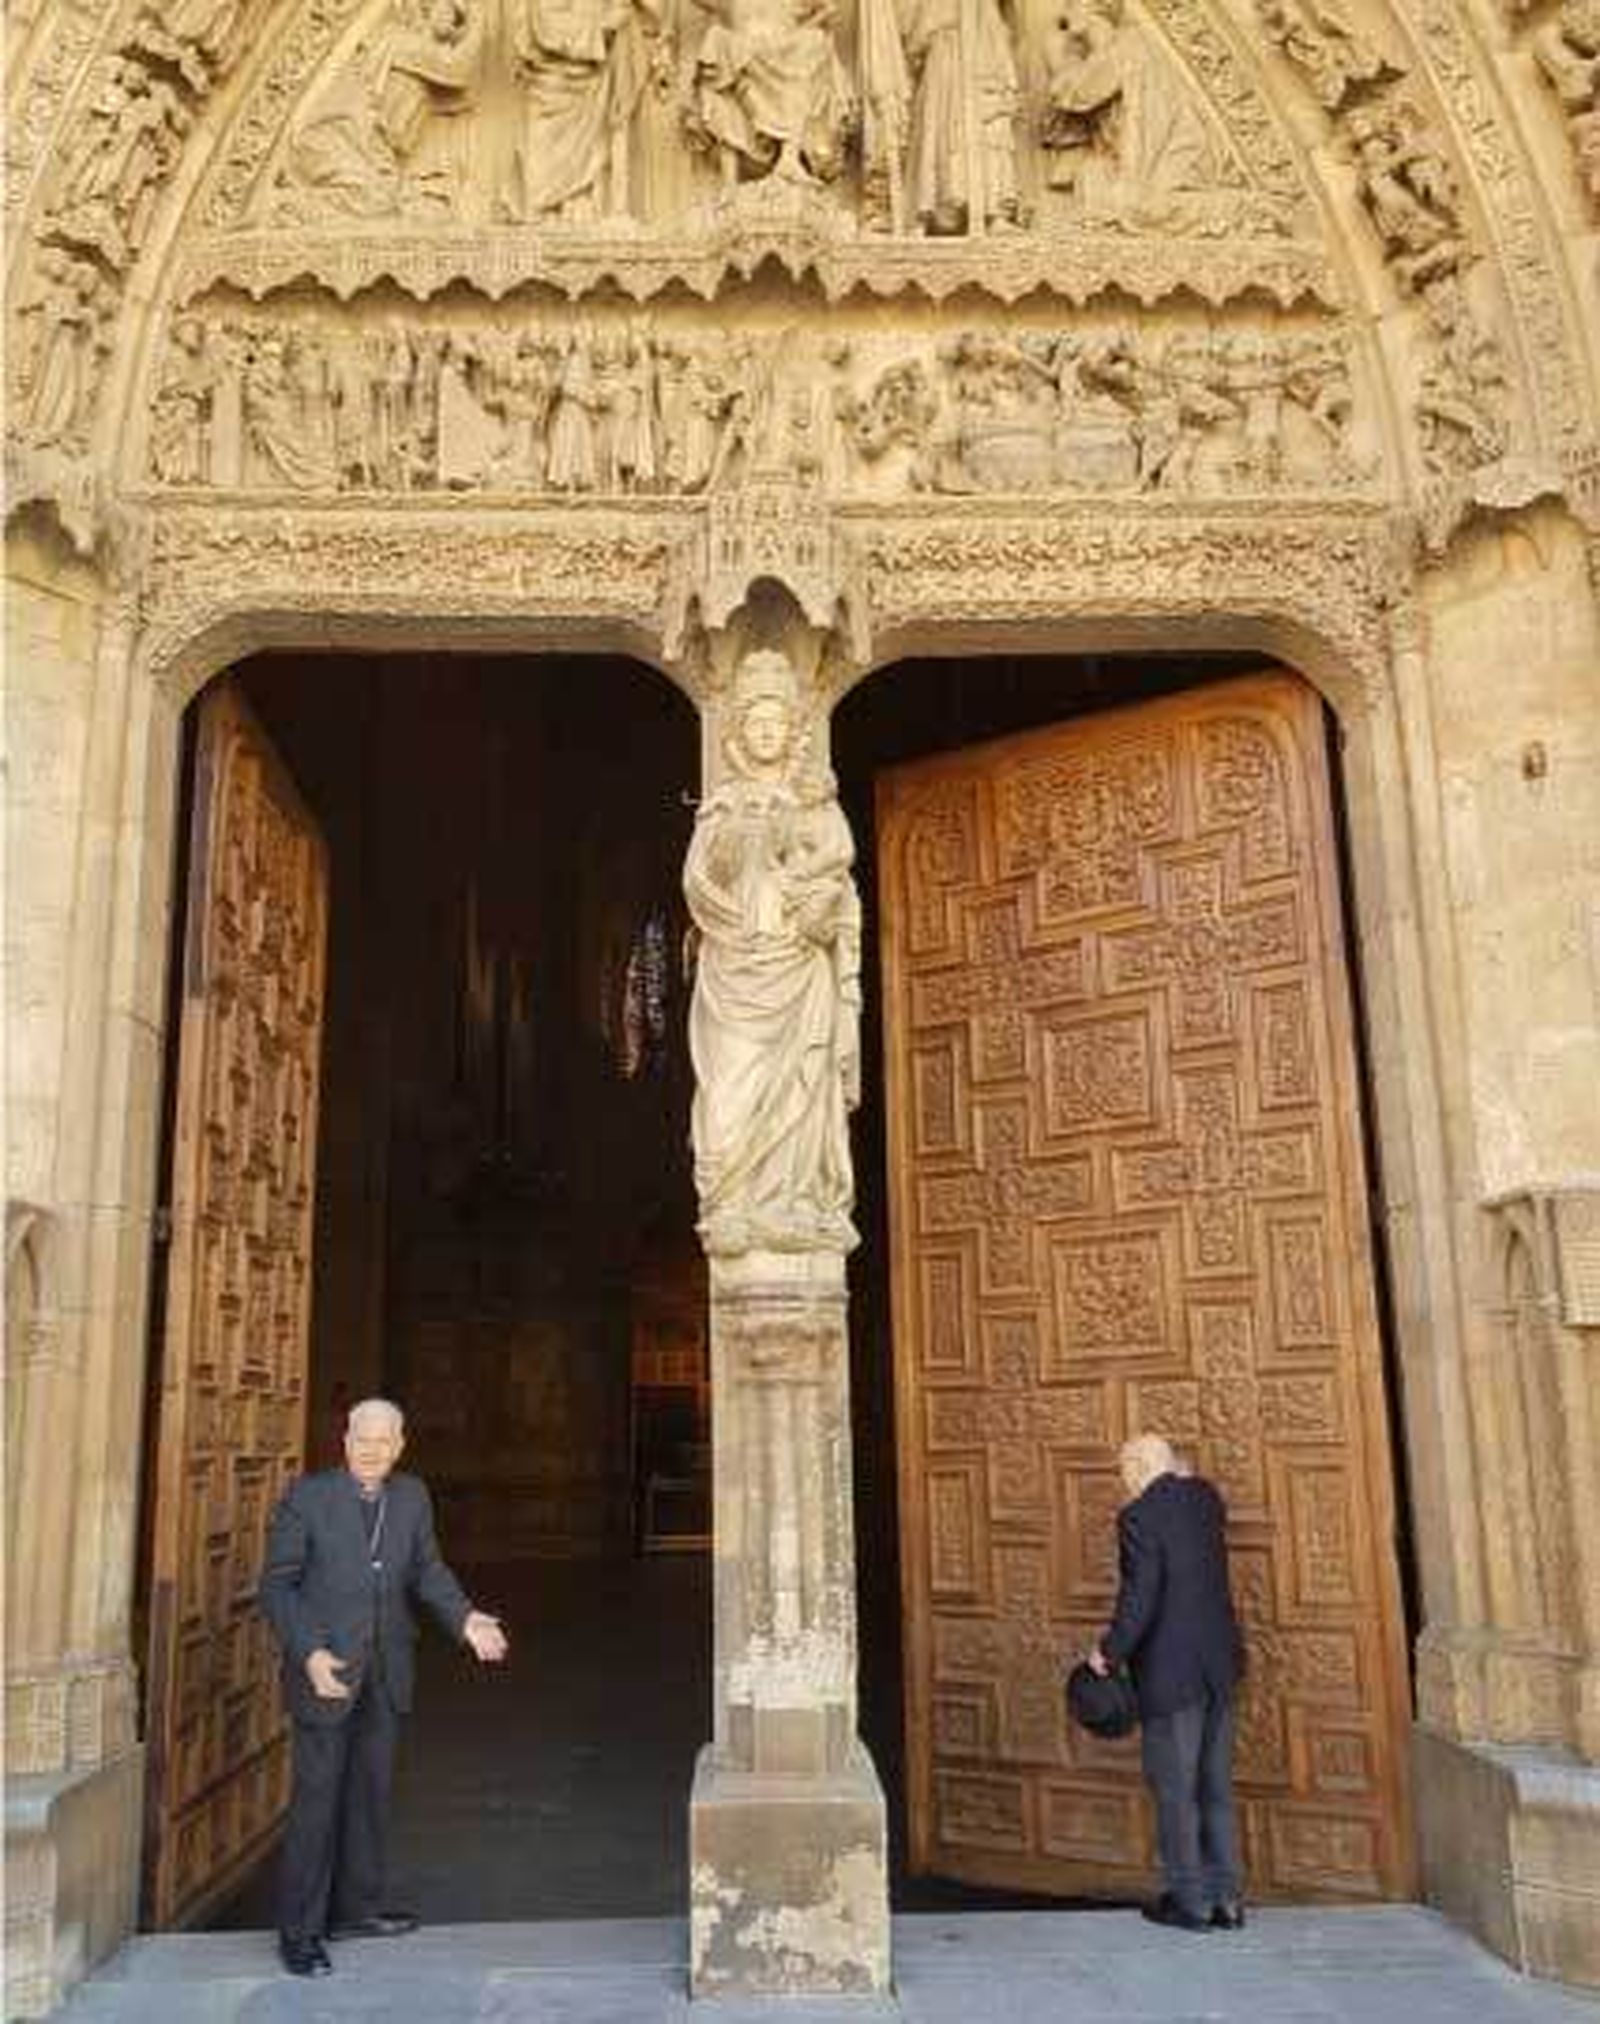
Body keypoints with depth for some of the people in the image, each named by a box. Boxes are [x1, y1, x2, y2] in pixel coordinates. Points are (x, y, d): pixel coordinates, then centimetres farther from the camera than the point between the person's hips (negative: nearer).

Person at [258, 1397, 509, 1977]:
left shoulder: (412, 1497, 1)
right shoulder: (306, 1496, -12)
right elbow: (276, 1585, -10)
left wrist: (464, 1619, -3)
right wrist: (310, 1653, -21)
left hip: (385, 1672, 5)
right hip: (326, 1668, -5)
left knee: (370, 1790, 14)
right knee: (316, 1795, 0)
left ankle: (354, 1908, 30)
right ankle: (299, 1931, 13)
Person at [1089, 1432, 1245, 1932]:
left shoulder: (1139, 1516, -17)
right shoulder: (1206, 1498, 4)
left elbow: (1140, 1598, -21)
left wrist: (1110, 1652, -8)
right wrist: (1178, 1476, 20)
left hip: (1170, 1671, -7)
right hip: (1221, 1664, 7)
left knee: (1174, 1789, 6)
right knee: (1216, 1786, 17)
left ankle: (1189, 1900, 15)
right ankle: (1225, 1897, 23)